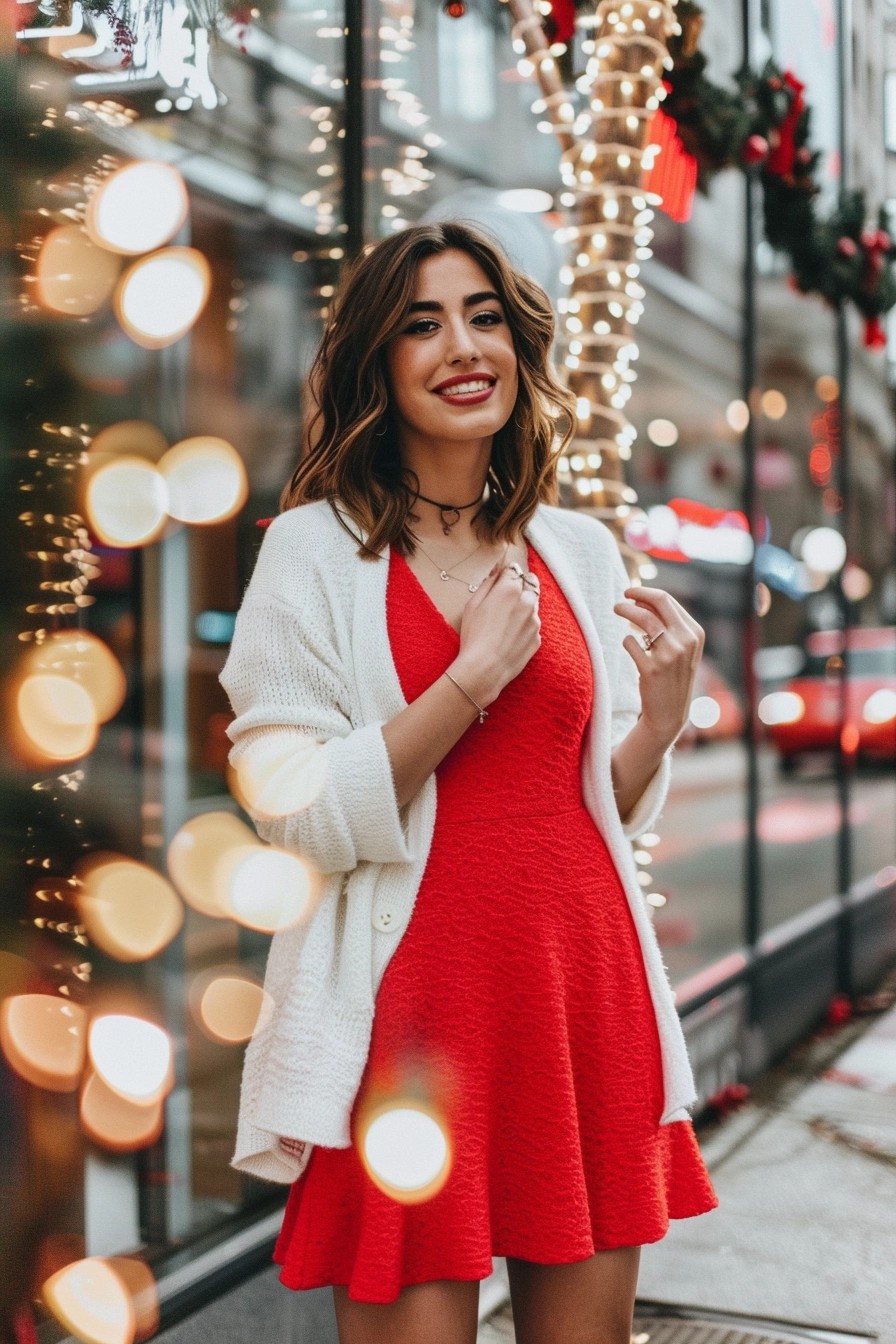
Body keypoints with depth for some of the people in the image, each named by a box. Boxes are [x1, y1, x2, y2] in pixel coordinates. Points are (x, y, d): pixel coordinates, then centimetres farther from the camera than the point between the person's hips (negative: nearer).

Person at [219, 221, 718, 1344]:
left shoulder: (579, 551, 10)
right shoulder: (317, 548, -3)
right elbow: (295, 817, -11)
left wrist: (663, 714, -4)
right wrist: (473, 676, -16)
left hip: (584, 985, 5)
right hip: (413, 989, -4)